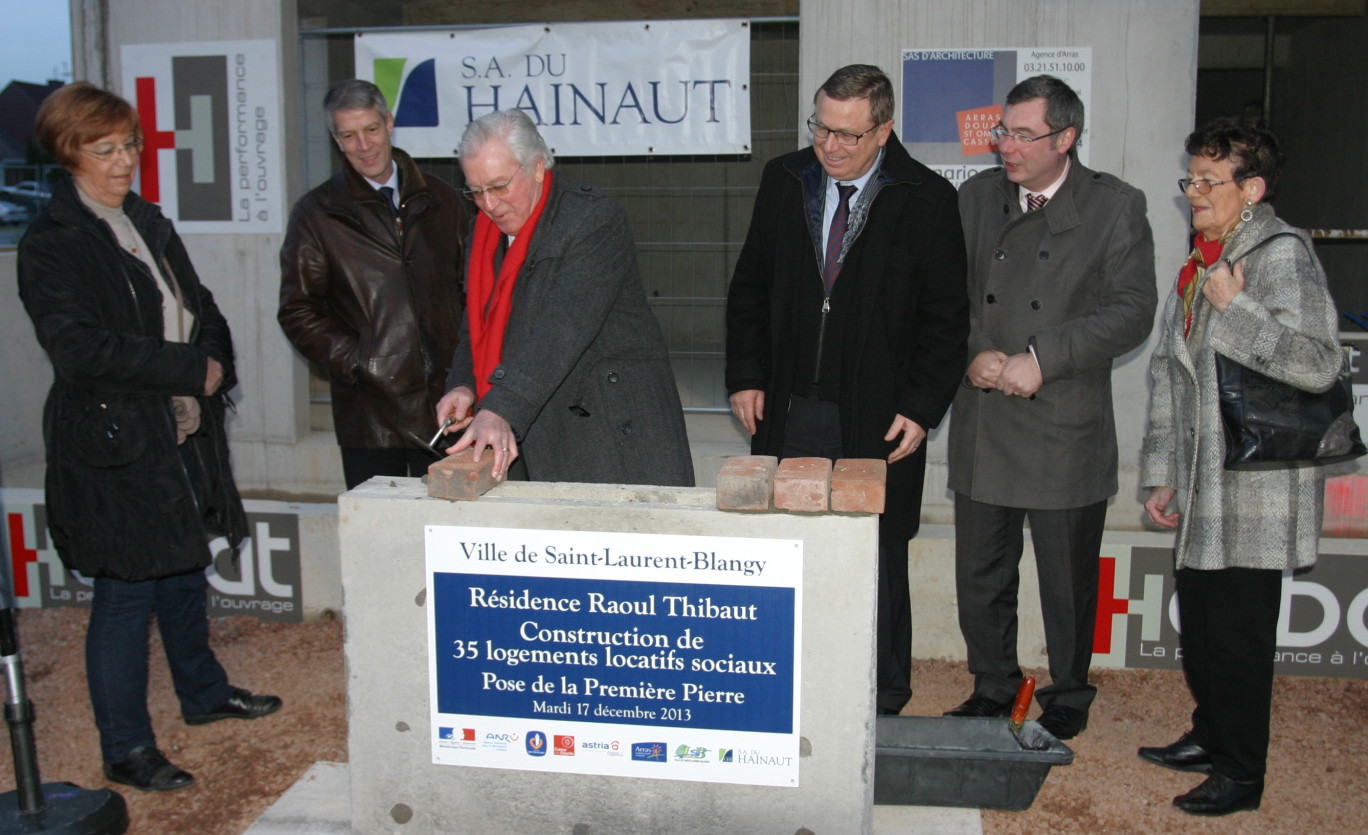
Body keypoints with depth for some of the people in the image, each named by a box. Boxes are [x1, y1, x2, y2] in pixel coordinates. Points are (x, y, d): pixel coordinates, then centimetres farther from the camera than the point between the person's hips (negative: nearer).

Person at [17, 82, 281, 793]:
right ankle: (125, 749, 14)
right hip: (113, 447, -7)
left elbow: (202, 309, 18)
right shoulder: (50, 246, -12)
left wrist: (215, 369, -2)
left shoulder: (150, 224, 12)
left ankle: (204, 694, 39)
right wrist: (191, 370, -19)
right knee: (125, 594, 1)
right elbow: (83, 350, -23)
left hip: (184, 436, 8)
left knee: (185, 573, 21)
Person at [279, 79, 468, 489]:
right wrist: (353, 362, -9)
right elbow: (298, 310, 4)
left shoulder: (441, 201, 12)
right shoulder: (316, 213, 5)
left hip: (445, 398, 2)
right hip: (370, 406, -1)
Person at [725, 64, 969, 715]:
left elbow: (946, 316, -3)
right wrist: (746, 376, 3)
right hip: (788, 410, 3)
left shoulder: (926, 199, -4)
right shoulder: (784, 181, 5)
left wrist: (921, 408, -10)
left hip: (879, 418, -3)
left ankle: (881, 707, 23)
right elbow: (750, 289, 12)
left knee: (877, 564, 8)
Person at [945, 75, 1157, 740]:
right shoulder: (975, 197, 8)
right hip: (981, 429, 4)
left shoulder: (1115, 207, -4)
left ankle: (1068, 698, 30)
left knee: (1068, 580, 9)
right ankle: (993, 689, 33)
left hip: (1066, 432, -3)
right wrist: (973, 353, -11)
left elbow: (1133, 311, -11)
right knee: (980, 573, 13)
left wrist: (1042, 359, -19)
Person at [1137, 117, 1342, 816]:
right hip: (1201, 488, 8)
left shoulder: (1282, 255, -11)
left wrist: (1234, 307, -21)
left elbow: (1319, 366, -21)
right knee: (1198, 626, 17)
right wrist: (1162, 475, 14)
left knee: (1237, 634, 0)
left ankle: (1241, 774, 14)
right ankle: (1210, 737, 34)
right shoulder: (1202, 262, 15)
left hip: (1253, 489, -8)